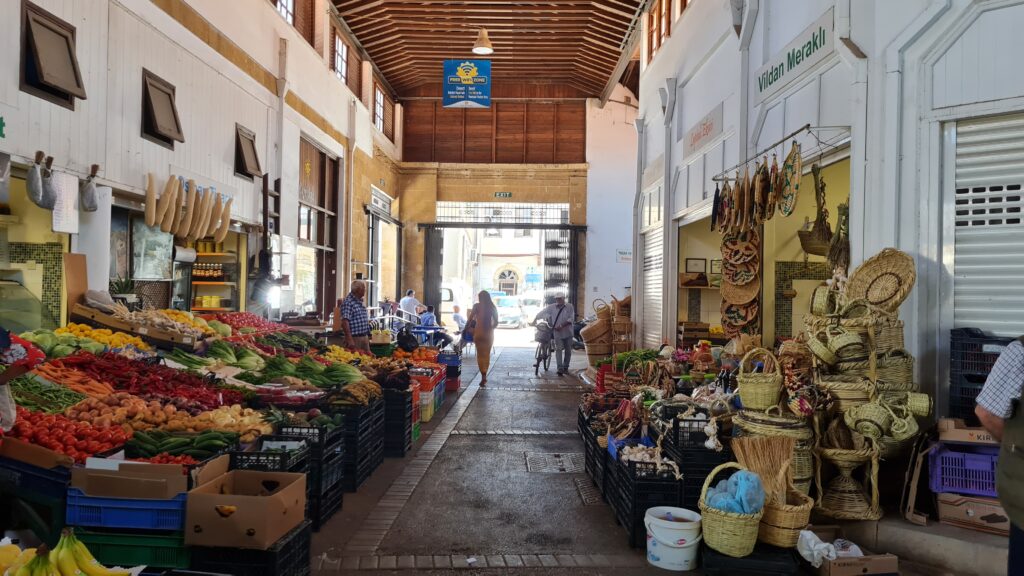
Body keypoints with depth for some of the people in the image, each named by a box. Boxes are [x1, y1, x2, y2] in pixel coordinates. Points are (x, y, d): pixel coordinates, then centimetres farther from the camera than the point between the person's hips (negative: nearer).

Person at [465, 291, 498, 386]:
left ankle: (483, 375, -9)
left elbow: (470, 319, -5)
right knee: (487, 355, 13)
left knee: (480, 355, 3)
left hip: (479, 332, -3)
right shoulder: (493, 307, 5)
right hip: (489, 333, 3)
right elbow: (496, 322, 6)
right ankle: (484, 375, 16)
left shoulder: (477, 306, -3)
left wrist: (465, 329, 8)